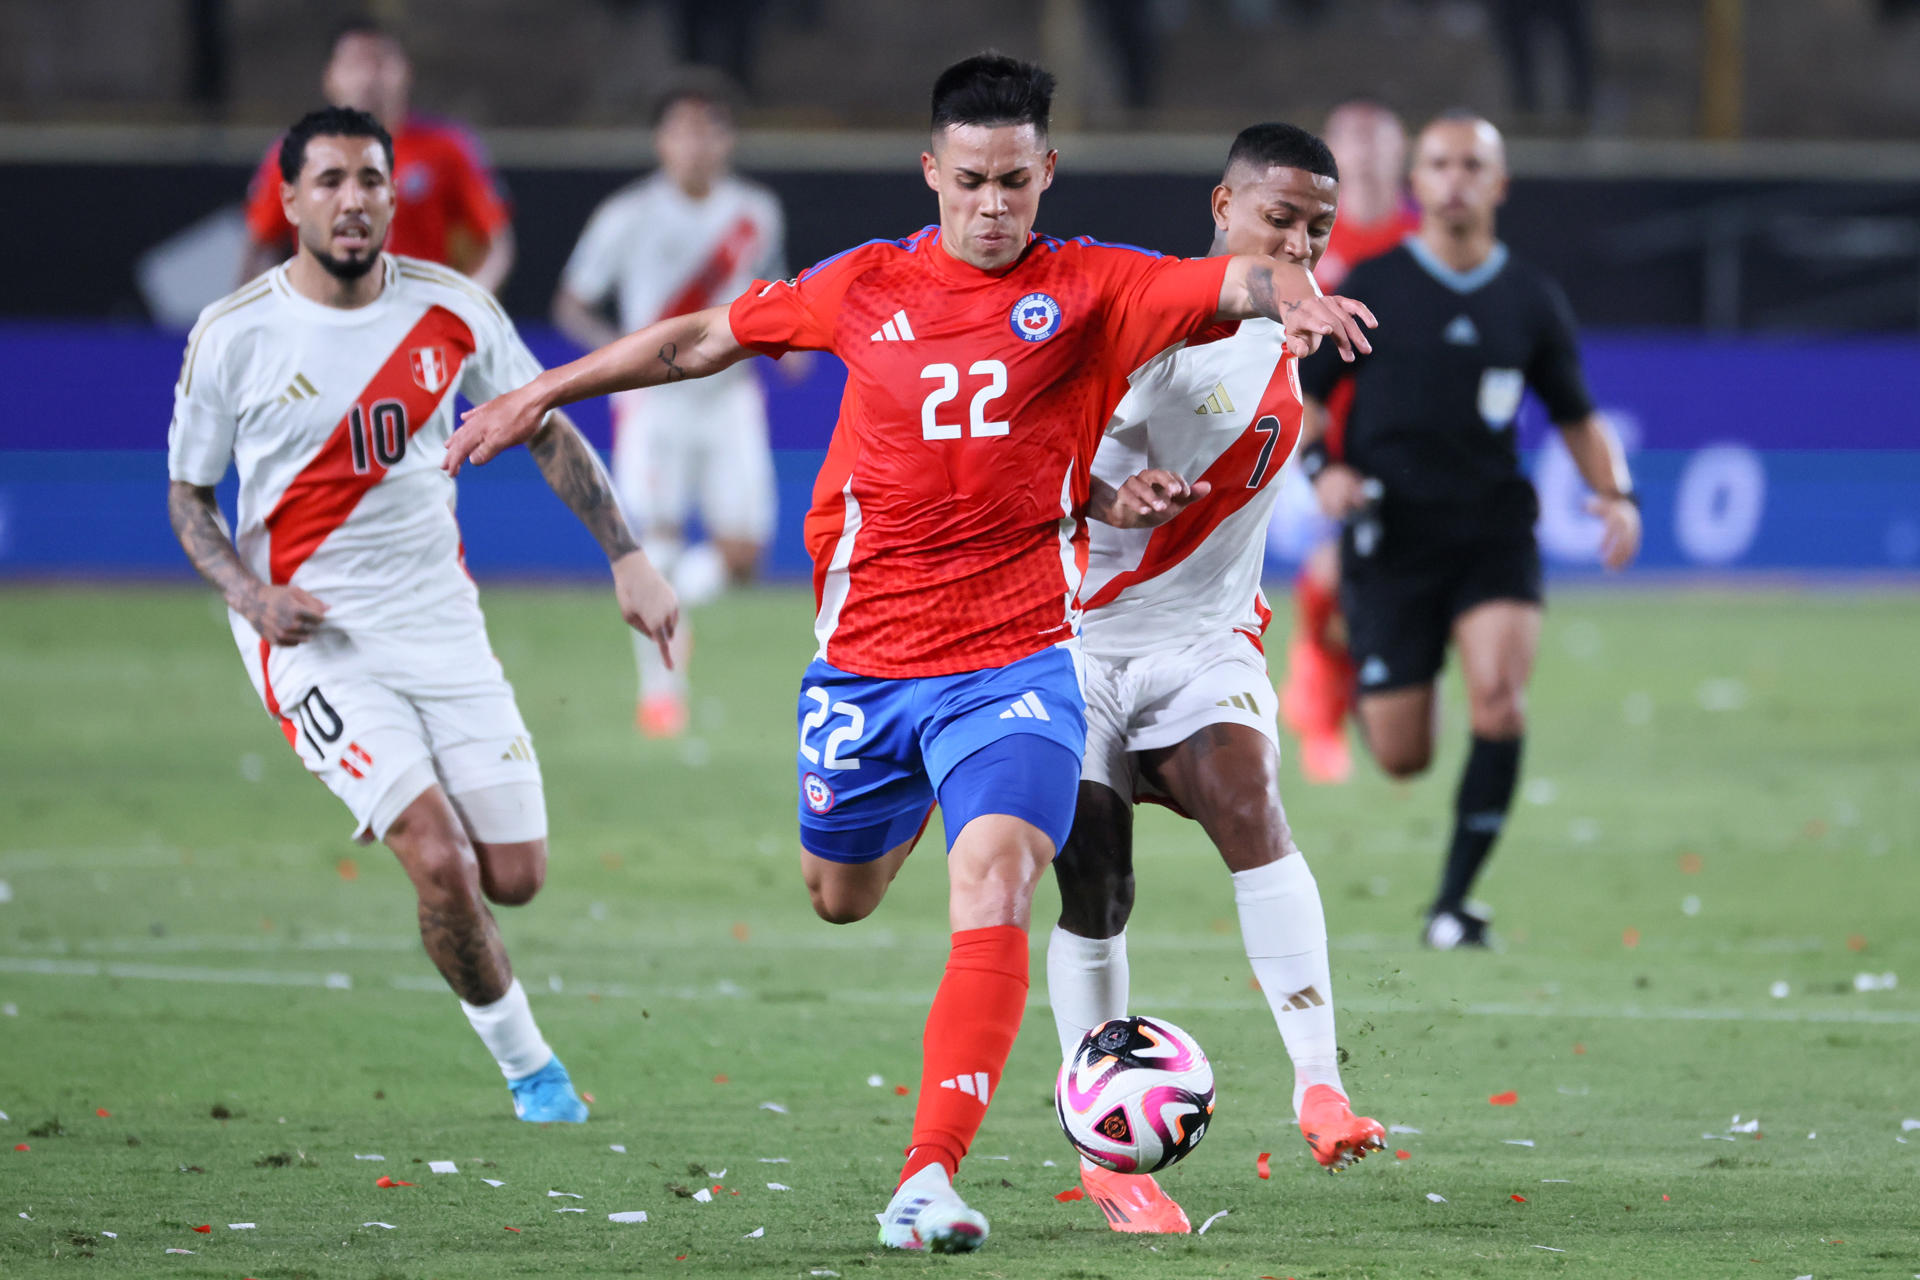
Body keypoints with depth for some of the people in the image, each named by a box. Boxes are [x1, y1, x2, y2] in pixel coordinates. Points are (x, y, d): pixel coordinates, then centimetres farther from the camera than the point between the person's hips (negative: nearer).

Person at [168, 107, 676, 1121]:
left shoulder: (449, 307, -2)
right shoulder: (234, 335, -8)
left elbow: (547, 431, 12)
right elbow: (187, 492, 4)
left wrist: (626, 557, 4)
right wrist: (249, 591, -14)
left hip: (441, 618, 4)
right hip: (314, 634, -3)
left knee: (515, 877, -1)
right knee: (441, 861, -19)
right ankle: (526, 1065, 2)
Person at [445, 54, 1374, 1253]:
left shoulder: (1087, 288, -3)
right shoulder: (867, 288, 4)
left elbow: (1236, 281, -18)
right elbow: (703, 338, 16)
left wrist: (1290, 291, -42)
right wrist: (543, 392, 19)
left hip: (1017, 658, -3)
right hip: (865, 656, 3)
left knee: (994, 883, -23)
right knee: (841, 895, 19)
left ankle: (930, 1179, -28)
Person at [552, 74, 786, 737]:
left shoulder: (757, 213, 3)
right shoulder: (629, 217, -8)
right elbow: (570, 304, -3)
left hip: (729, 396, 3)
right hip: (655, 401, -3)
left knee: (741, 553, -6)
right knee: (658, 541, -11)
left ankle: (675, 599, 28)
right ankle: (659, 687, 4)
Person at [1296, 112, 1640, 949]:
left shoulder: (1532, 302, 6)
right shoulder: (1369, 290, 0)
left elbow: (1577, 418, 16)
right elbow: (1300, 397, 6)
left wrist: (1615, 495, -2)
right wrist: (1321, 467, -14)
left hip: (1495, 533, 1)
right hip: (1392, 539, -1)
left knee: (1498, 695, -25)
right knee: (1402, 759, -2)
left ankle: (1454, 901, -13)